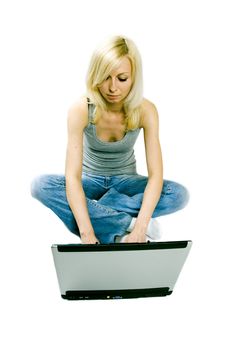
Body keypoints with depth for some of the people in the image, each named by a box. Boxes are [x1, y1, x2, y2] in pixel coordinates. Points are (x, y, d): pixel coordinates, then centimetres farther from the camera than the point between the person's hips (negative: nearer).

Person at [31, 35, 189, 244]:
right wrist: (87, 234, -44)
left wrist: (140, 229, -40)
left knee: (179, 195, -27)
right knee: (40, 186, -31)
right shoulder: (81, 110, -24)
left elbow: (155, 175, -25)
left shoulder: (145, 110, -20)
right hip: (90, 181, 0)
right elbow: (72, 176, -31)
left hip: (125, 181, 1)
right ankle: (127, 224, -29)